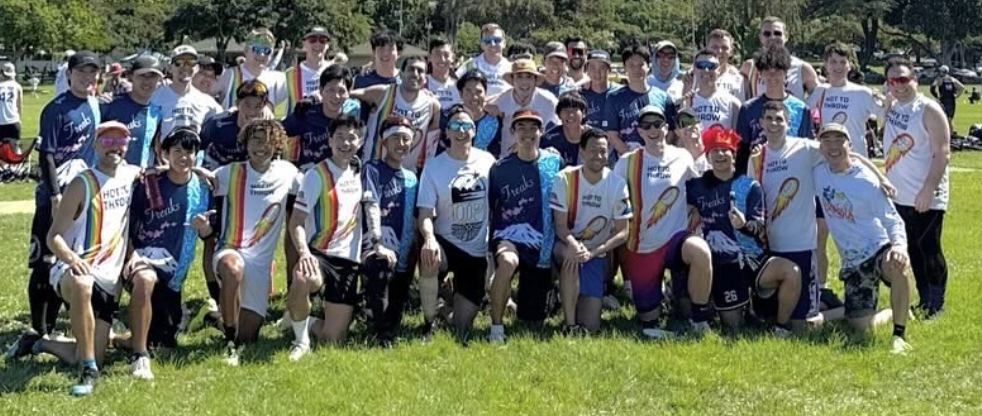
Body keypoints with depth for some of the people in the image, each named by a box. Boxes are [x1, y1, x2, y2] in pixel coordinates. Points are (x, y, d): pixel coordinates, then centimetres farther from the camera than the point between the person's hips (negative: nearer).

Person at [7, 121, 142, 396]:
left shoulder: (131, 176, 8)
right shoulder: (83, 184, -7)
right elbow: (53, 236, -9)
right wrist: (71, 258, -34)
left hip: (107, 279, 6)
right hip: (74, 270, -6)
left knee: (95, 358, 0)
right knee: (82, 285, -44)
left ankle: (38, 344, 29)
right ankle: (88, 372, -33)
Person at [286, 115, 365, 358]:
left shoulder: (358, 175, 10)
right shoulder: (317, 175, -6)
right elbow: (296, 222, -12)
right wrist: (304, 252, -29)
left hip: (349, 260, 4)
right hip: (319, 254, -4)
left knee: (333, 338, -2)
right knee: (304, 279, -42)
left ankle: (304, 322, 33)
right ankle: (301, 340, -16)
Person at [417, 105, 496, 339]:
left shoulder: (487, 162, -1)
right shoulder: (434, 166, -5)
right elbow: (425, 213, -11)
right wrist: (429, 237, -31)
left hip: (477, 250, 1)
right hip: (446, 242, -1)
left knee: (462, 330, -4)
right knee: (429, 260, -39)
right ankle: (429, 322, -17)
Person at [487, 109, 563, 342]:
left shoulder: (554, 162, 6)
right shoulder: (500, 168, 2)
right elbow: (488, 207, 8)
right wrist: (488, 243, -1)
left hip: (542, 244, 3)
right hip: (509, 235, -2)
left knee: (533, 319, 3)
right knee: (507, 261, -41)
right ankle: (496, 328, -28)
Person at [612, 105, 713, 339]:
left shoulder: (682, 158, 2)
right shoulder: (627, 163, 1)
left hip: (675, 238, -1)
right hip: (641, 247, 1)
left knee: (700, 251, -36)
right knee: (649, 318, -2)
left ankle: (700, 318, -16)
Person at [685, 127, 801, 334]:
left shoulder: (749, 186, 3)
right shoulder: (698, 186, 6)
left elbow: (760, 228, -6)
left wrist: (744, 225, -28)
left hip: (754, 259, 0)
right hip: (724, 265, 0)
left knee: (792, 271, -29)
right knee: (733, 326, -6)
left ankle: (782, 328, -10)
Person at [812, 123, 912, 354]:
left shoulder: (866, 181, -13)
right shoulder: (819, 174, 0)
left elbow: (892, 220, -13)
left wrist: (899, 245, -34)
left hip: (878, 250, -4)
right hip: (852, 263, 4)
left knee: (897, 266, -42)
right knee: (862, 328, -4)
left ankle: (899, 335, -29)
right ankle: (894, 313, 31)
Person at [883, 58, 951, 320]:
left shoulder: (928, 110, -12)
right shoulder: (892, 110, 9)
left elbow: (942, 152, -17)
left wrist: (928, 190, -23)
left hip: (926, 197, -7)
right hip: (899, 195, 7)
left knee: (929, 250, -1)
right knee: (911, 250, 13)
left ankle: (936, 305, 10)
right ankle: (923, 300, 24)